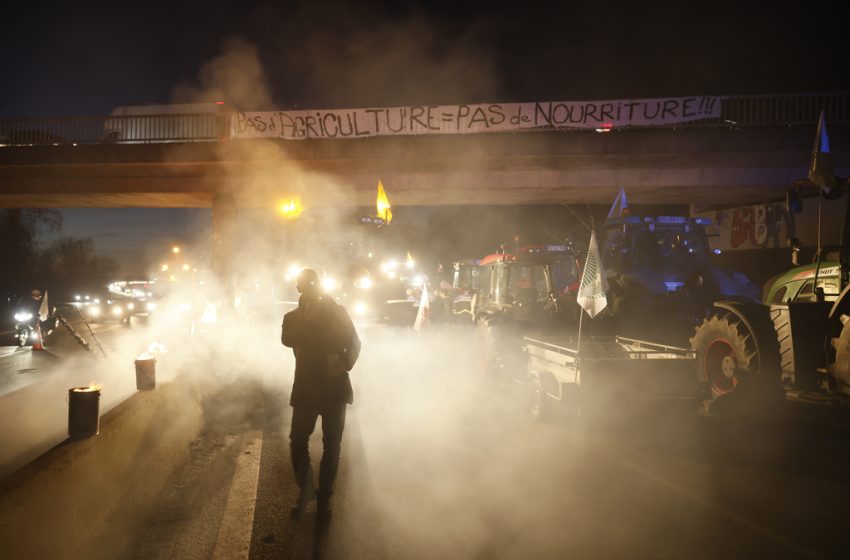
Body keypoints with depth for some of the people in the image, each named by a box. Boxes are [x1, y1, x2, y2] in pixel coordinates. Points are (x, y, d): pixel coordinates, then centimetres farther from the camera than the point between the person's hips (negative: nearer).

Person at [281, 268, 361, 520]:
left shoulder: (337, 312, 2)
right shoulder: (293, 317, 5)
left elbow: (354, 343, -1)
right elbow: (287, 340, -15)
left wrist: (346, 364, -19)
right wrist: (306, 316, -19)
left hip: (334, 387, -1)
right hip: (306, 388, 1)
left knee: (331, 445, 5)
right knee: (298, 441, -2)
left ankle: (324, 497, 20)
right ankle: (305, 490, 22)